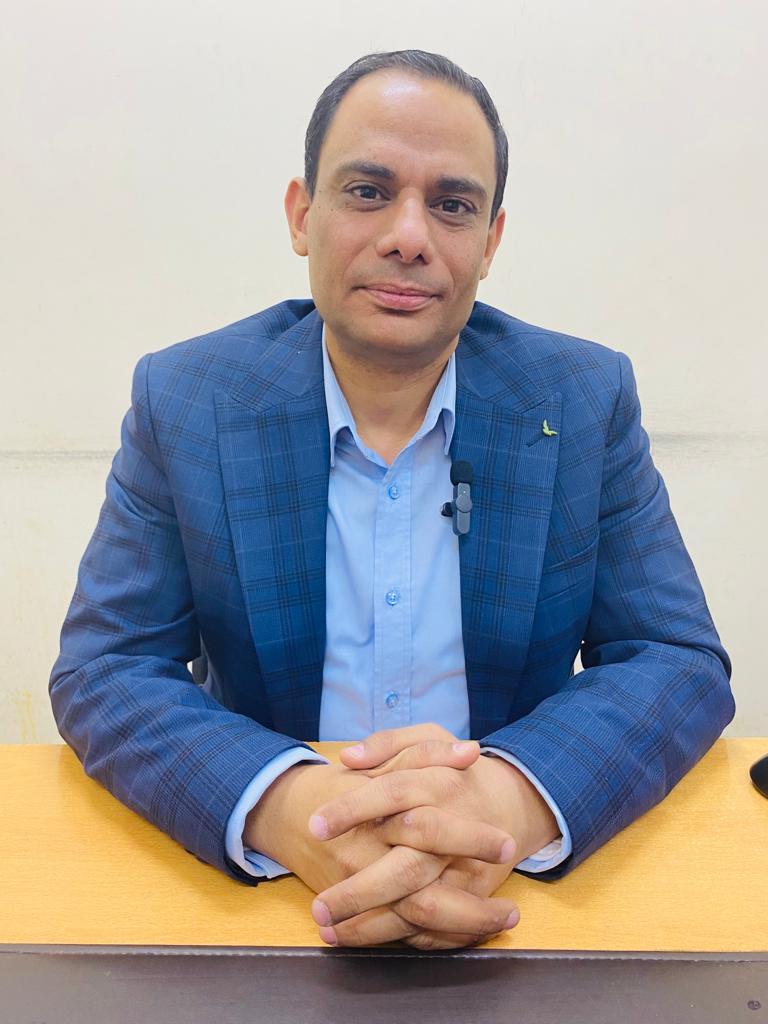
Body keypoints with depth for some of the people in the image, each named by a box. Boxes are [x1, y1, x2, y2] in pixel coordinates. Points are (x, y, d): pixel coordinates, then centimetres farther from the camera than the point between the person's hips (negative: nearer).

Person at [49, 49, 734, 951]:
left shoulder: (586, 399, -4)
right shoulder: (181, 399, -5)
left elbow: (683, 662, -5)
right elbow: (100, 670, -7)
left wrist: (510, 797, -25)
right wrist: (289, 806, -26)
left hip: (528, 890, 1)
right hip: (259, 878, 0)